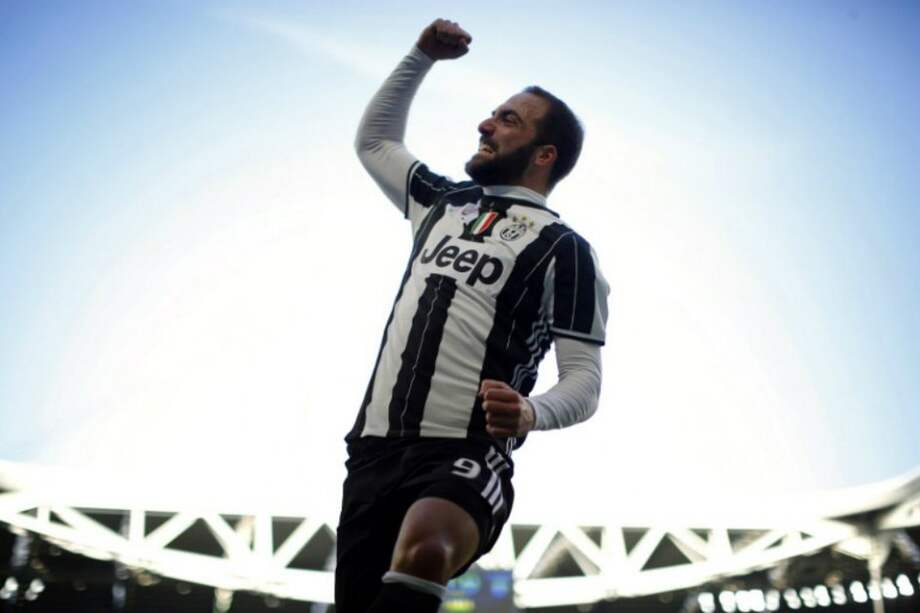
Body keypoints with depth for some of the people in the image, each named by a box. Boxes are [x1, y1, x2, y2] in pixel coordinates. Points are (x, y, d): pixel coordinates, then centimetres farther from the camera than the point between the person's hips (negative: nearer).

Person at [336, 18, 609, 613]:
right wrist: (422, 57, 28)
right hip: (377, 447, 6)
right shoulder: (445, 202, 20)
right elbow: (374, 140, 35)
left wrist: (532, 414, -24)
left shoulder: (562, 248, 1)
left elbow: (585, 378, -3)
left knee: (422, 553, -36)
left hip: (466, 454, -6)